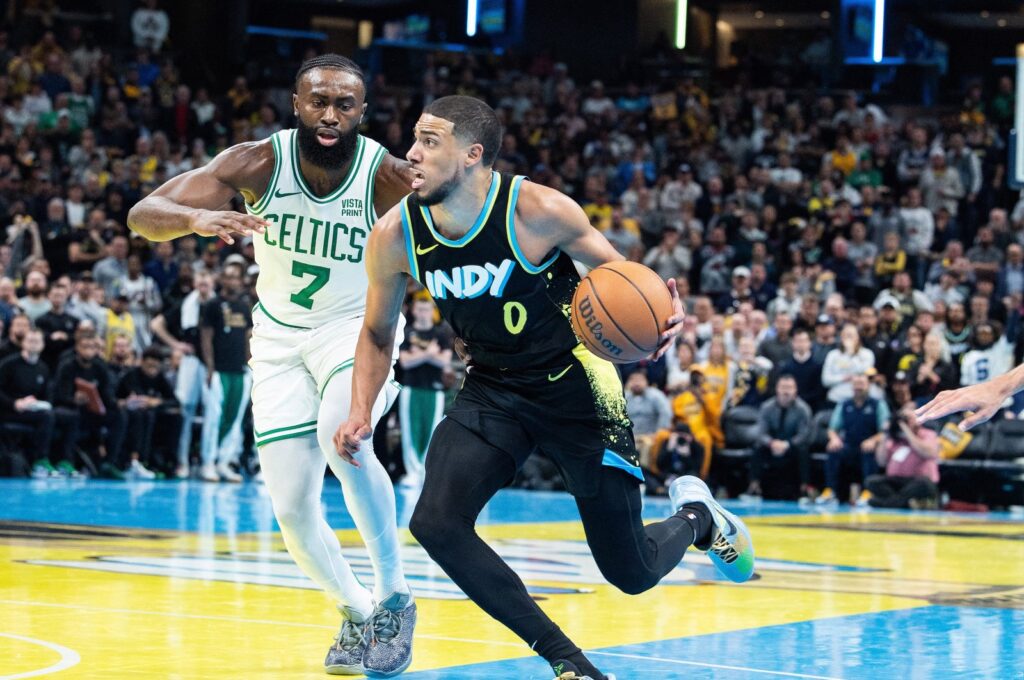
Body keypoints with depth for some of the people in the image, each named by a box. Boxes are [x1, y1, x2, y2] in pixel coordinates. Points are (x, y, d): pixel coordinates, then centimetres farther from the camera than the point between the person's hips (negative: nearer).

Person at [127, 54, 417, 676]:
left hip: (358, 326, -2)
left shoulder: (389, 176, -23)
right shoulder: (259, 163, -20)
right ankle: (355, 611, 27)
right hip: (279, 337, 3)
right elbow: (143, 215, -24)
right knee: (292, 508, -1)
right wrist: (198, 218, -46)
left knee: (340, 434, -34)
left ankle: (392, 597, -18)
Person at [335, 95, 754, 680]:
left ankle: (696, 516, 40)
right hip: (492, 391, 4)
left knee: (631, 573, 1)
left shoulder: (538, 210, -22)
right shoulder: (395, 236, -12)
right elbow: (378, 333, 6)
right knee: (436, 524, -22)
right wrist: (361, 412, -10)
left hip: (575, 384, -3)